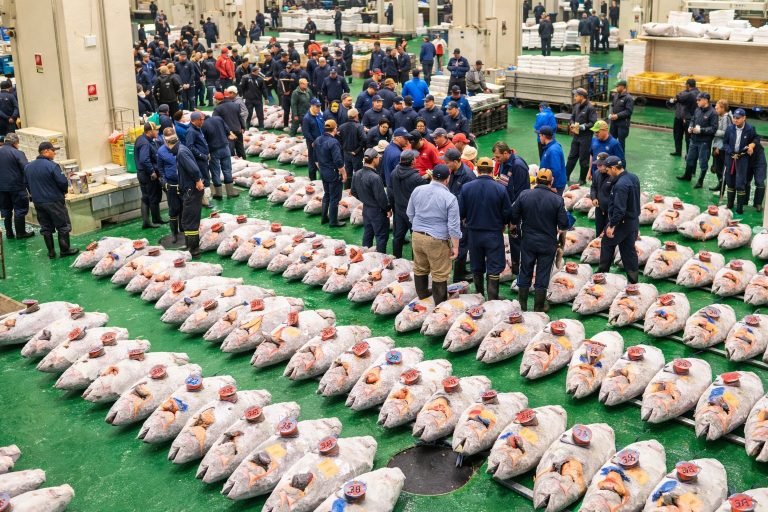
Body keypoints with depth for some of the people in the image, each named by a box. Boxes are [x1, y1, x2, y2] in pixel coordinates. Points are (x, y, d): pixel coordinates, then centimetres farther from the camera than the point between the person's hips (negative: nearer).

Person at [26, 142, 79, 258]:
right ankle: (65, 250, 11)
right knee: (63, 226, 7)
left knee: (46, 228, 14)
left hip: (38, 202, 7)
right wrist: (64, 191, 3)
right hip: (54, 201, -7)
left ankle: (51, 252, 17)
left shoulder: (28, 167, 5)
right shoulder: (52, 166, -18)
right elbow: (63, 182, -18)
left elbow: (27, 184, 11)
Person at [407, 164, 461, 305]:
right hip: (437, 240, -5)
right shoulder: (450, 198, -14)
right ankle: (440, 305, 17)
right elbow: (454, 226, -13)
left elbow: (410, 214, 11)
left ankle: (422, 299, 35)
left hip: (417, 236, 5)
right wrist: (455, 246, -4)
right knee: (439, 275, 7)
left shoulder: (417, 190, -1)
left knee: (420, 269, 20)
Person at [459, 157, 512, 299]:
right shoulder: (500, 189, -14)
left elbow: (460, 212, -7)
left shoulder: (466, 187, -10)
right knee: (494, 269, 6)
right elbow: (508, 214, -8)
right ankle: (492, 299, 7)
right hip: (494, 234, -2)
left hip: (473, 233, 2)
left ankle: (479, 296, 31)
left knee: (477, 267, 18)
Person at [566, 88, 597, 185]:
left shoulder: (590, 108, -15)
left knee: (583, 159, 4)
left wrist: (582, 127, -24)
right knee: (572, 156, 14)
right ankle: (566, 176, 22)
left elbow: (593, 123, -18)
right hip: (576, 135, 7)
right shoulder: (577, 106, 5)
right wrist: (572, 124, -2)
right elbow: (572, 117, 17)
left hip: (585, 137, -7)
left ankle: (582, 179, 16)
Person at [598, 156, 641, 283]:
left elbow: (619, 209, -28)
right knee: (629, 249, 14)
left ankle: (602, 272, 25)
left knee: (607, 244, 12)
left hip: (622, 222, -8)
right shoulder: (633, 177, 3)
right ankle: (633, 279, 18)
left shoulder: (620, 185, -27)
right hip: (634, 220, 8)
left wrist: (611, 225, -22)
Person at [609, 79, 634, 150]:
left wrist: (617, 116, -21)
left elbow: (628, 111, -18)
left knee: (621, 141, -2)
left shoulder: (629, 98, -15)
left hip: (623, 123, -8)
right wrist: (611, 113, 0)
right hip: (614, 121, 8)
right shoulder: (616, 96, 8)